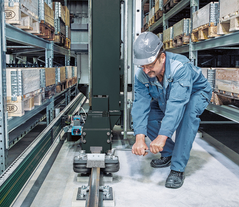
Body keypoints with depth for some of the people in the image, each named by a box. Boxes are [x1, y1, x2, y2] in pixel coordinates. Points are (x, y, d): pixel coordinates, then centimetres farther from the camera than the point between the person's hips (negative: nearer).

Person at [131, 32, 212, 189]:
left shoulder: (180, 67, -41)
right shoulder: (141, 75, -24)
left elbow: (177, 103, -50)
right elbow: (141, 104, -32)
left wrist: (162, 136, -59)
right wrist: (140, 138, -45)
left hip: (196, 93, -5)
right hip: (164, 99, 5)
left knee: (188, 113, -37)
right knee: (145, 117, -14)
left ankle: (177, 169, -29)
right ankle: (169, 153, 9)